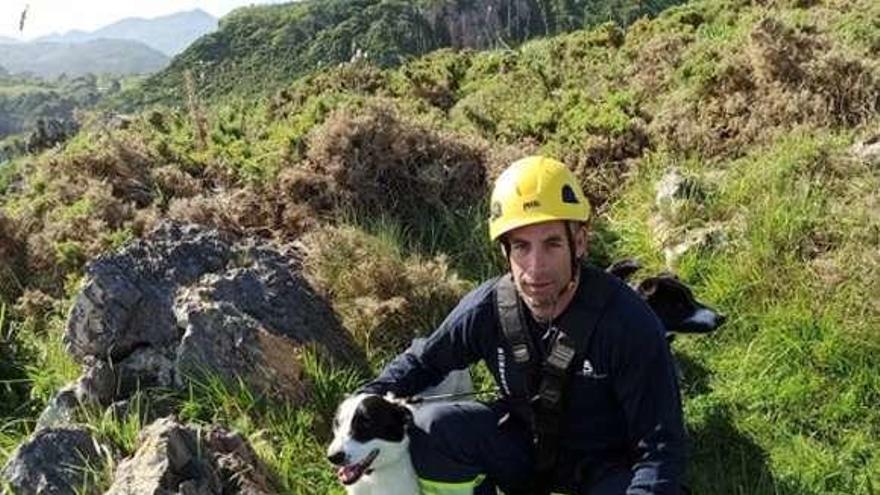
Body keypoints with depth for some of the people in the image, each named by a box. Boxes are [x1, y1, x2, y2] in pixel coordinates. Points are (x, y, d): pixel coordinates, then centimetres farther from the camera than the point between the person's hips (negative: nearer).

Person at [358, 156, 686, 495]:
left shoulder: (629, 323, -28)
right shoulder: (487, 307, -17)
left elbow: (659, 448, -24)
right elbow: (422, 361, 0)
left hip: (605, 468, -2)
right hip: (523, 448, 2)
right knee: (426, 428, -20)